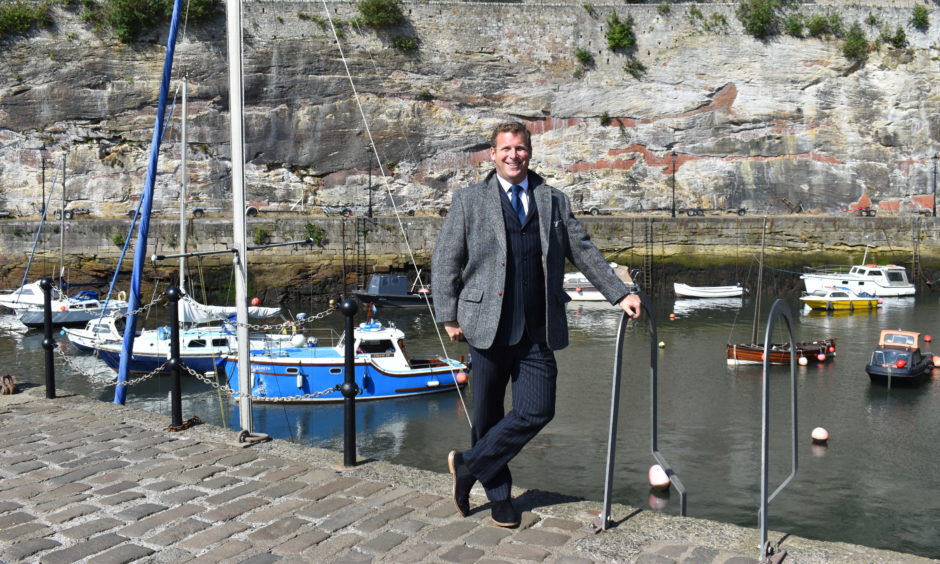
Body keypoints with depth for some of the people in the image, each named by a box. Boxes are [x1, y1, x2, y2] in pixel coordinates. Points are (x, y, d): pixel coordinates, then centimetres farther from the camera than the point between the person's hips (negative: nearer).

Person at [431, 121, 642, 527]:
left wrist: (620, 294, 8)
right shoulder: (469, 200, 4)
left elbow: (584, 252, 14)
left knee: (537, 411, -6)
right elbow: (445, 261, 3)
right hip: (488, 327, -2)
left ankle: (470, 465, 13)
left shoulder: (554, 201, 12)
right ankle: (499, 496, 27)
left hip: (539, 332, 2)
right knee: (487, 416, 8)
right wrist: (449, 316, -3)